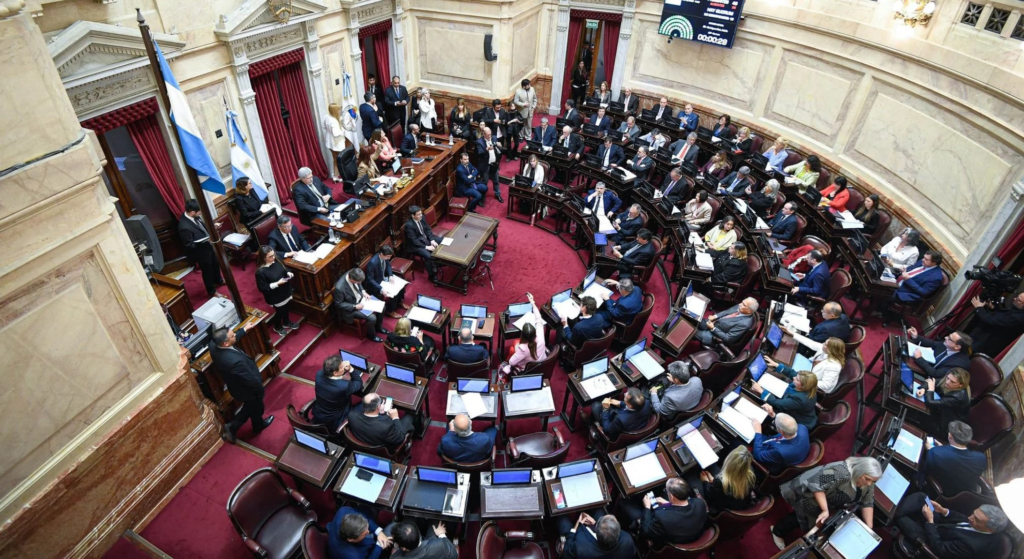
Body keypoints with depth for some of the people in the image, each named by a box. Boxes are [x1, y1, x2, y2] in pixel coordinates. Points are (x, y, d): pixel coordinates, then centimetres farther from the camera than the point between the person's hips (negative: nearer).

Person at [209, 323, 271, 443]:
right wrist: (260, 390, -11)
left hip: (236, 386, 6)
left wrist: (244, 330, 9)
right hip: (248, 389, -6)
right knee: (256, 409, 27)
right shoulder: (235, 361, -47)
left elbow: (232, 340, 3)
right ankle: (258, 426, 54)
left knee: (249, 407, 34)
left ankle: (232, 426, 39)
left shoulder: (213, 344, -24)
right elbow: (252, 380, -30)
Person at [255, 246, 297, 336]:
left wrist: (288, 273, -12)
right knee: (280, 311, 16)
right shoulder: (260, 272, -30)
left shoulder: (276, 261, -10)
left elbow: (283, 270, 10)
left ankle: (286, 323, 55)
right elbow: (262, 288, -25)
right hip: (275, 297, -6)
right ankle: (277, 327, 45)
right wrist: (277, 284, -31)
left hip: (285, 292, 7)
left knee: (285, 308, 27)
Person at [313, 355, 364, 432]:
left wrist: (345, 369, -13)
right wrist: (350, 369, -19)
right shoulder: (344, 385, -36)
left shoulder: (319, 374, -20)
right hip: (334, 423, -5)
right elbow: (359, 384, -14)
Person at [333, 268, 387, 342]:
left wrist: (363, 291, -7)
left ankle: (378, 327, 26)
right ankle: (371, 334, 13)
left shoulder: (352, 274, -17)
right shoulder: (339, 288, -37)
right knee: (372, 318, -19)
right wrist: (355, 307, -24)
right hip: (351, 308, -7)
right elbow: (338, 304, -22)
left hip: (361, 299, 7)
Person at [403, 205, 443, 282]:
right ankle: (432, 275, -11)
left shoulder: (421, 218, -6)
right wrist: (427, 247, -28)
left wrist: (432, 240, -11)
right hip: (416, 245, -8)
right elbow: (414, 241, -26)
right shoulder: (409, 225, -27)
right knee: (428, 255, -31)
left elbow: (428, 230, 3)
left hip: (426, 238, 8)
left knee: (443, 240, 6)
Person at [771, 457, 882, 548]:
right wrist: (825, 510, -35)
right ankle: (777, 531, 27)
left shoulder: (868, 482, -12)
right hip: (809, 497, -7)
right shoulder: (841, 472, -39)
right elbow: (817, 486, -37)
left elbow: (867, 503, -3)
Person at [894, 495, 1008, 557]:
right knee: (920, 496, -5)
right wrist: (944, 511, -8)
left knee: (900, 517, -23)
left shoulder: (973, 544, -39)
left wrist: (930, 521, -25)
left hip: (929, 539, -7)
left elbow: (939, 548, -28)